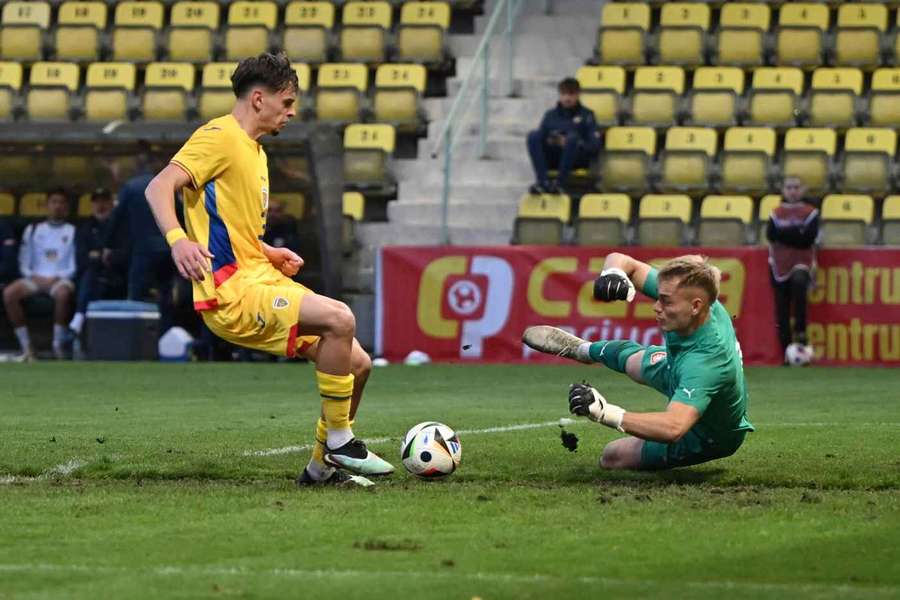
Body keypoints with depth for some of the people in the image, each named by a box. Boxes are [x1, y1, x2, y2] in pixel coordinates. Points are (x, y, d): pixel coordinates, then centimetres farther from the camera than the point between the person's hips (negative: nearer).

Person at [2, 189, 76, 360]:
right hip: (35, 278, 3)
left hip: (60, 279, -3)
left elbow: (77, 265, 3)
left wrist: (57, 277, -13)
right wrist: (33, 276, -7)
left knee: (63, 293, -40)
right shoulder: (33, 229, 18)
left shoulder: (73, 231, 11)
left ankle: (59, 346, -29)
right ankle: (26, 346, -25)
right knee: (9, 293, -28)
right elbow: (23, 262, 13)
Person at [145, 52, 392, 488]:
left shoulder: (253, 150, 21)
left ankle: (322, 466, 18)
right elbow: (159, 188, -20)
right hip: (231, 293, -10)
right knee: (339, 319, -27)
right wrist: (177, 239, -37)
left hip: (260, 280, 10)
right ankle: (339, 441, -14)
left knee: (356, 364, 5)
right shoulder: (219, 137, -9)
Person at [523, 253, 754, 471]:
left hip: (706, 438, -7)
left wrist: (605, 413, -63)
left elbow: (673, 428, -58)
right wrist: (613, 274, -40)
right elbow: (621, 260, -15)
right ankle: (583, 349, 60)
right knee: (629, 357, 27)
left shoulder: (707, 361, -48)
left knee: (612, 457, 3)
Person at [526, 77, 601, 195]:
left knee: (572, 136, -34)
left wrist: (569, 144, -15)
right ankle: (543, 182, -35)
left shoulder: (586, 116, 9)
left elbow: (594, 146, -1)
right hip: (552, 159, 3)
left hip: (577, 160, -3)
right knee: (533, 136, -22)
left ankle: (559, 183, -39)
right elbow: (541, 138, 11)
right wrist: (548, 142, -12)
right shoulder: (550, 115, 18)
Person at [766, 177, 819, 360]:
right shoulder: (776, 213, 7)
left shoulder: (811, 213, 2)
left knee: (799, 283, -36)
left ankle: (800, 331, -25)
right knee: (782, 312, 0)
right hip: (780, 264, 2)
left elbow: (808, 238, -13)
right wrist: (796, 233, -12)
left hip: (802, 262, -2)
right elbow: (771, 235, -9)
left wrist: (784, 234, -12)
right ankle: (787, 352, 7)